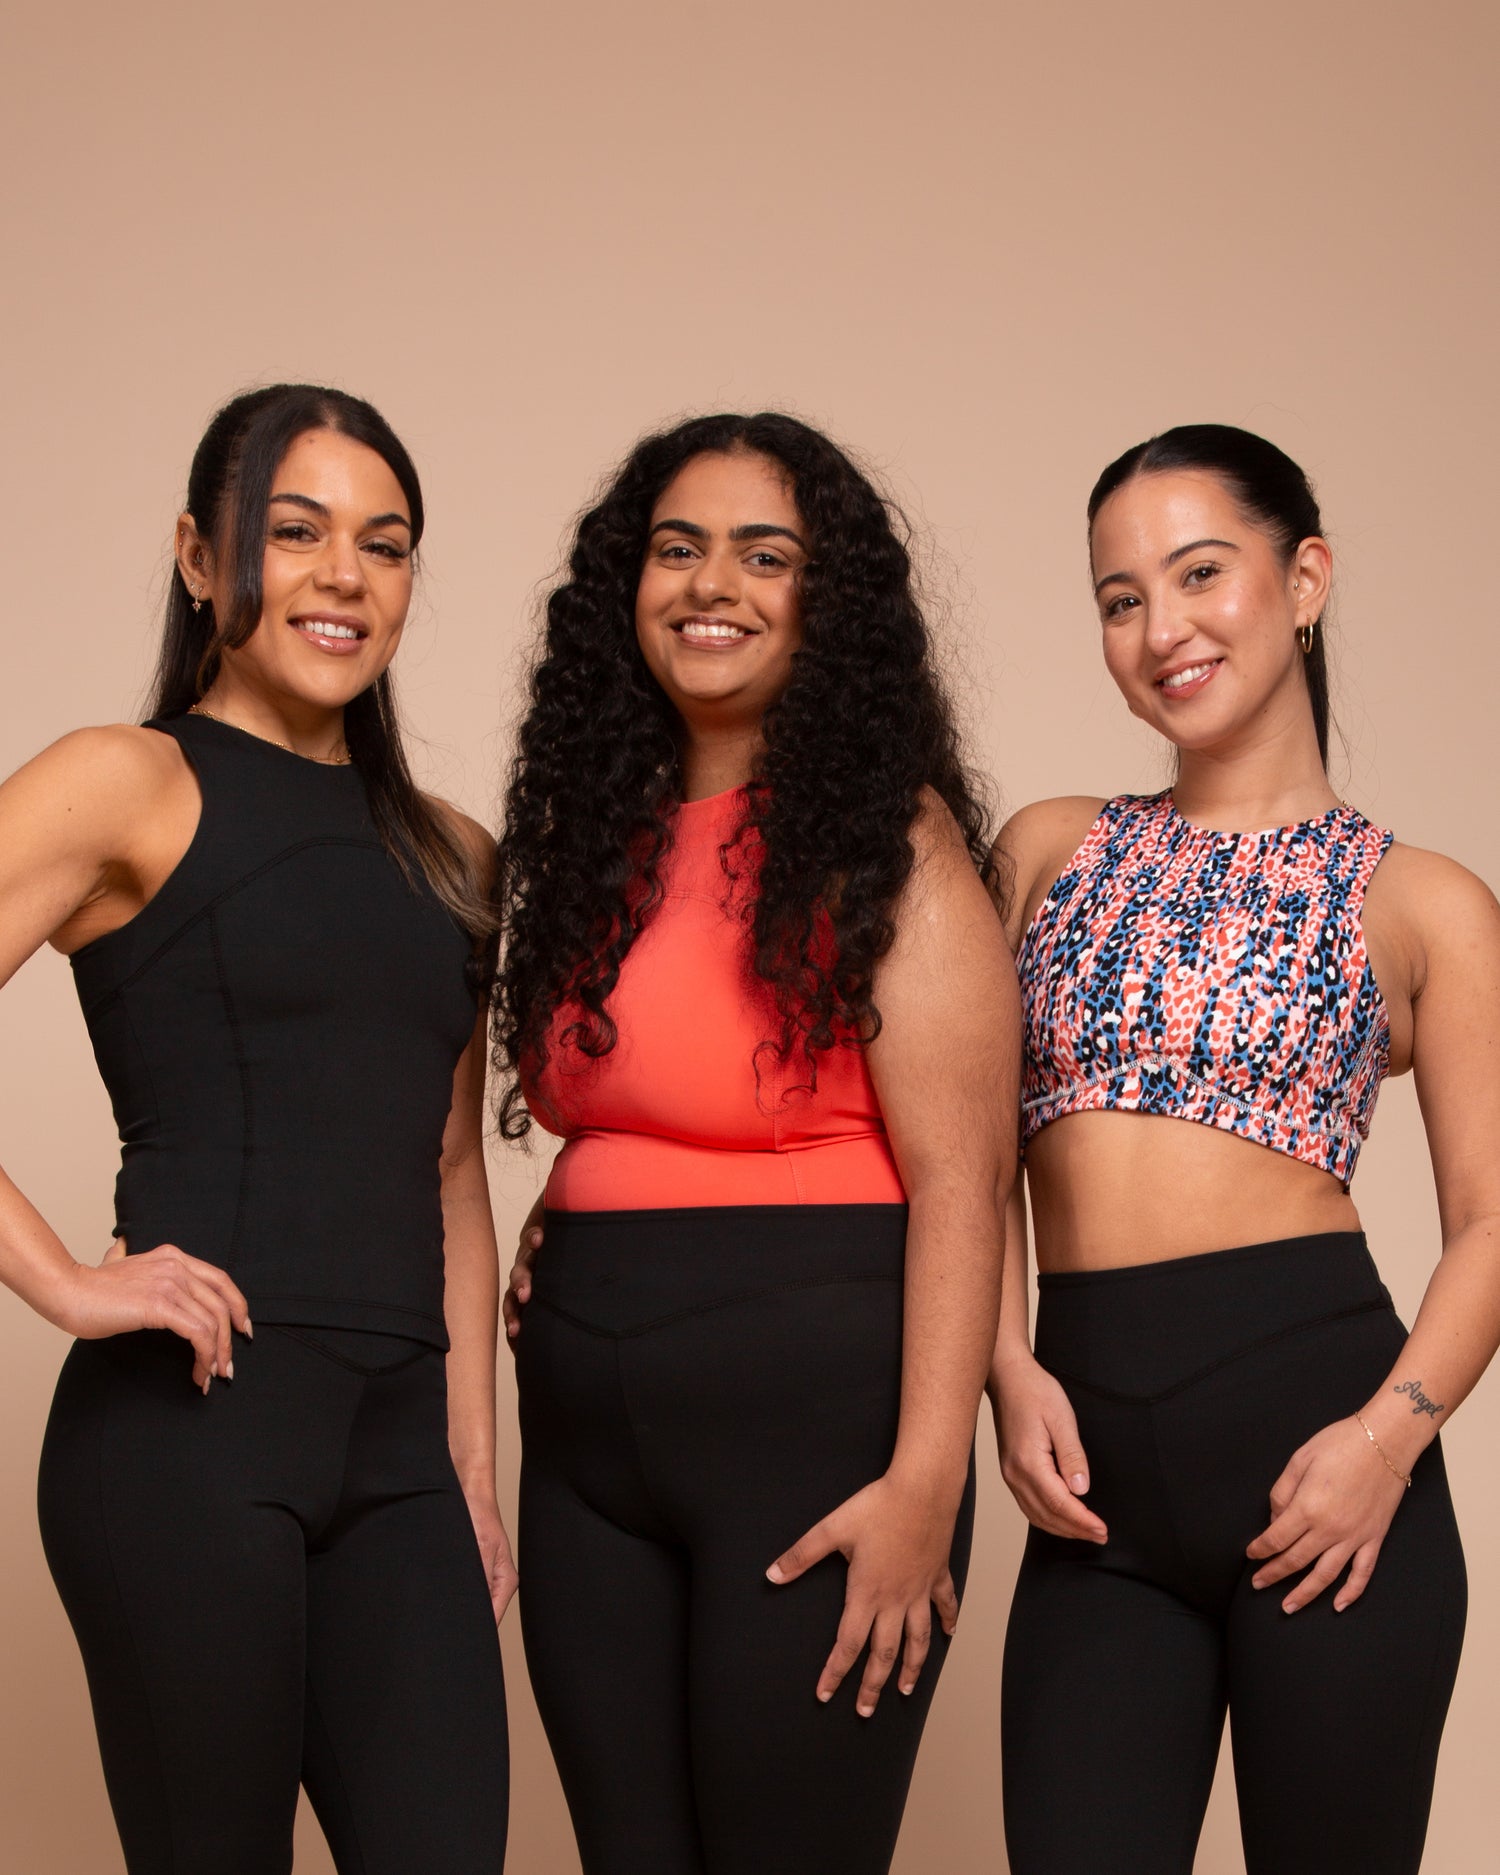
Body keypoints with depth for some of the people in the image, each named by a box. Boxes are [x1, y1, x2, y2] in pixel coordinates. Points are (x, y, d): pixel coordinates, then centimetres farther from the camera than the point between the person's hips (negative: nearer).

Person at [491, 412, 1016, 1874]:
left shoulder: (889, 841, -7)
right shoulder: (601, 836, 14)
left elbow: (958, 1180, -13)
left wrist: (924, 1485, -20)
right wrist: (562, 1248, 5)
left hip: (808, 1415, -6)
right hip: (587, 1437, 6)